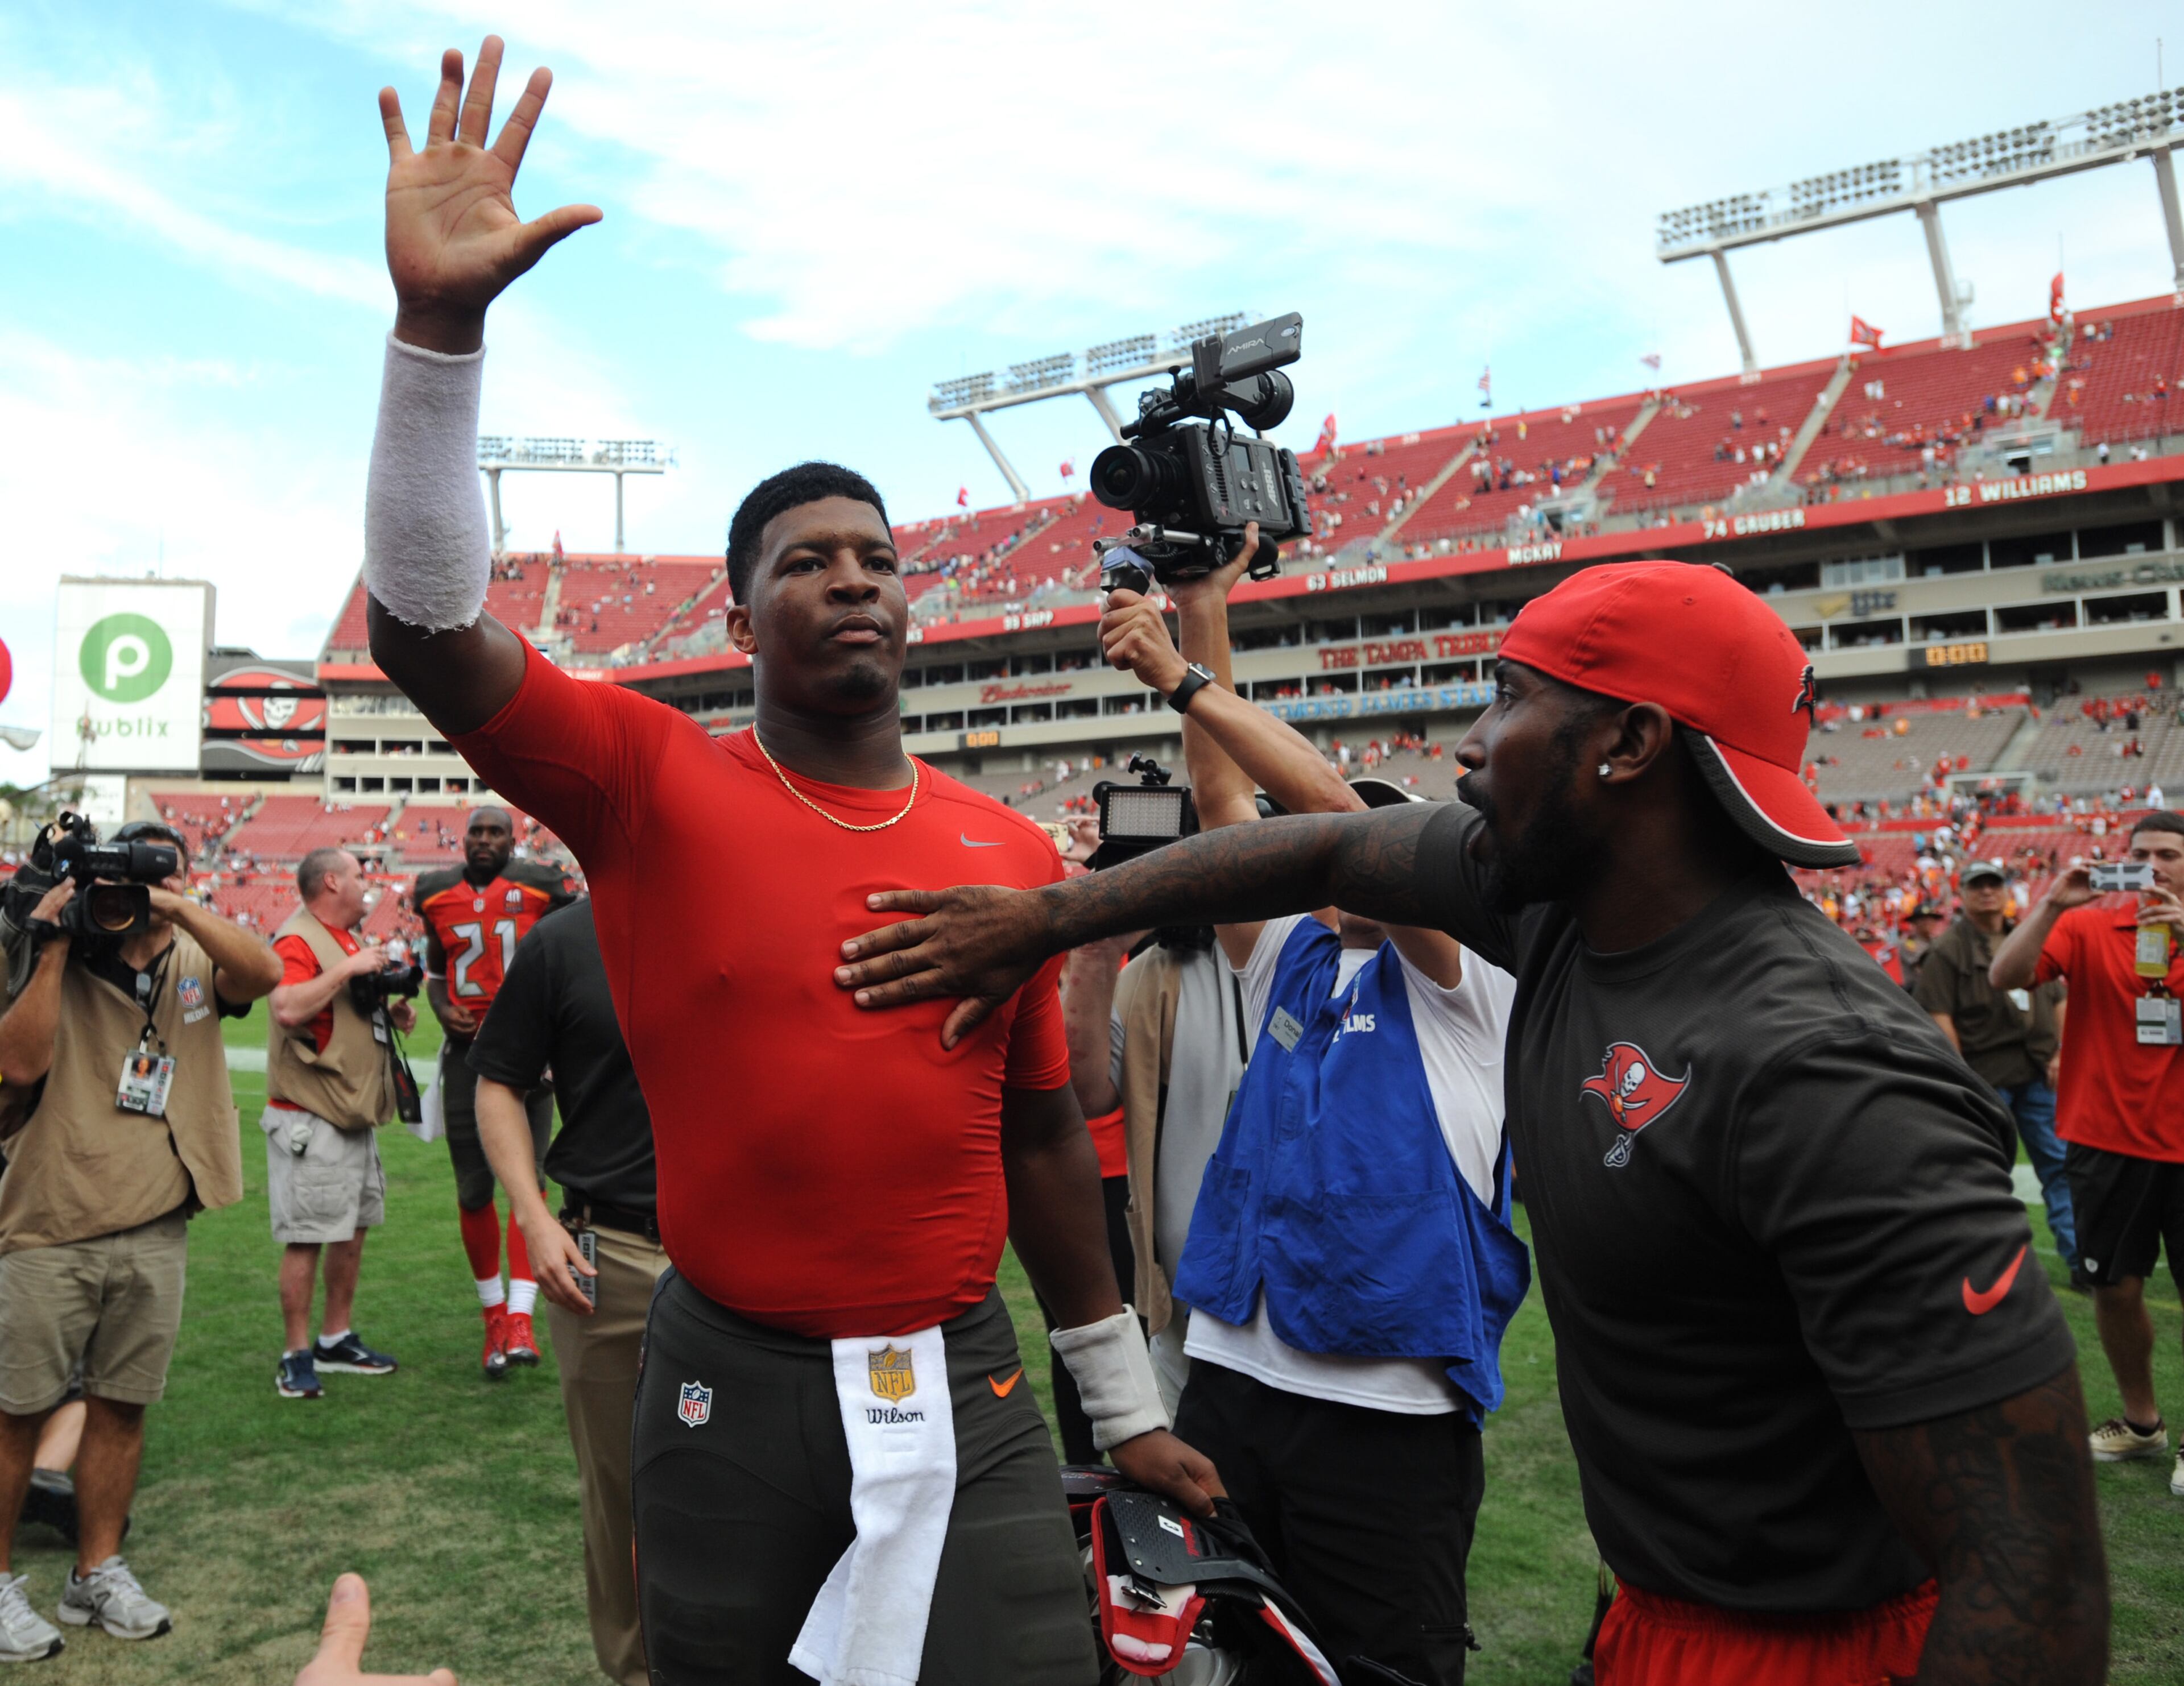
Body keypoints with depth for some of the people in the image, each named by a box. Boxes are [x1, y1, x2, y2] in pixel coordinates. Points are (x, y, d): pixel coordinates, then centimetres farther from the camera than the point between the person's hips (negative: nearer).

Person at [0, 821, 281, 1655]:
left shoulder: (195, 962, 5)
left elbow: (263, 973, -16)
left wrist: (179, 908, -23)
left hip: (156, 1233, 3)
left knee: (122, 1404, 12)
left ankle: (98, 1573, 26)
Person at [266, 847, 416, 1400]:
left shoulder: (350, 939, 17)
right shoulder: (297, 940, -13)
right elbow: (288, 1009, -29)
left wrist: (392, 1013, 8)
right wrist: (348, 968, -25)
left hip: (356, 1115, 10)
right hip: (311, 1120, -10)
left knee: (354, 1230, 15)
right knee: (306, 1238, -4)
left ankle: (336, 1340, 26)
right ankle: (296, 1355, 5)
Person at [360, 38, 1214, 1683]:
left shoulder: (1013, 852, 0)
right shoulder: (650, 784, -7)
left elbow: (1043, 1134, 7)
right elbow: (429, 632, -21)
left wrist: (1129, 1409, 13)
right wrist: (439, 323, -31)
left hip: (966, 1391, 2)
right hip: (733, 1389, -1)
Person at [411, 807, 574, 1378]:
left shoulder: (540, 888, -3)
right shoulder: (438, 894, 7)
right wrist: (442, 1009, 0)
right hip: (467, 1047, 3)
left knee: (526, 1180, -9)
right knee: (472, 1189, 7)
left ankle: (520, 1319, -8)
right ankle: (494, 1313, 22)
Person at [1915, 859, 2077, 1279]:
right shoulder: (1947, 950, -5)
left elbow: (2057, 1002, 16)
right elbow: (1939, 1017, -11)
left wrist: (2061, 1053, 4)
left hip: (2038, 1073, 5)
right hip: (1984, 1077, -5)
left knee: (2060, 1165, 6)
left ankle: (2078, 1258, 12)